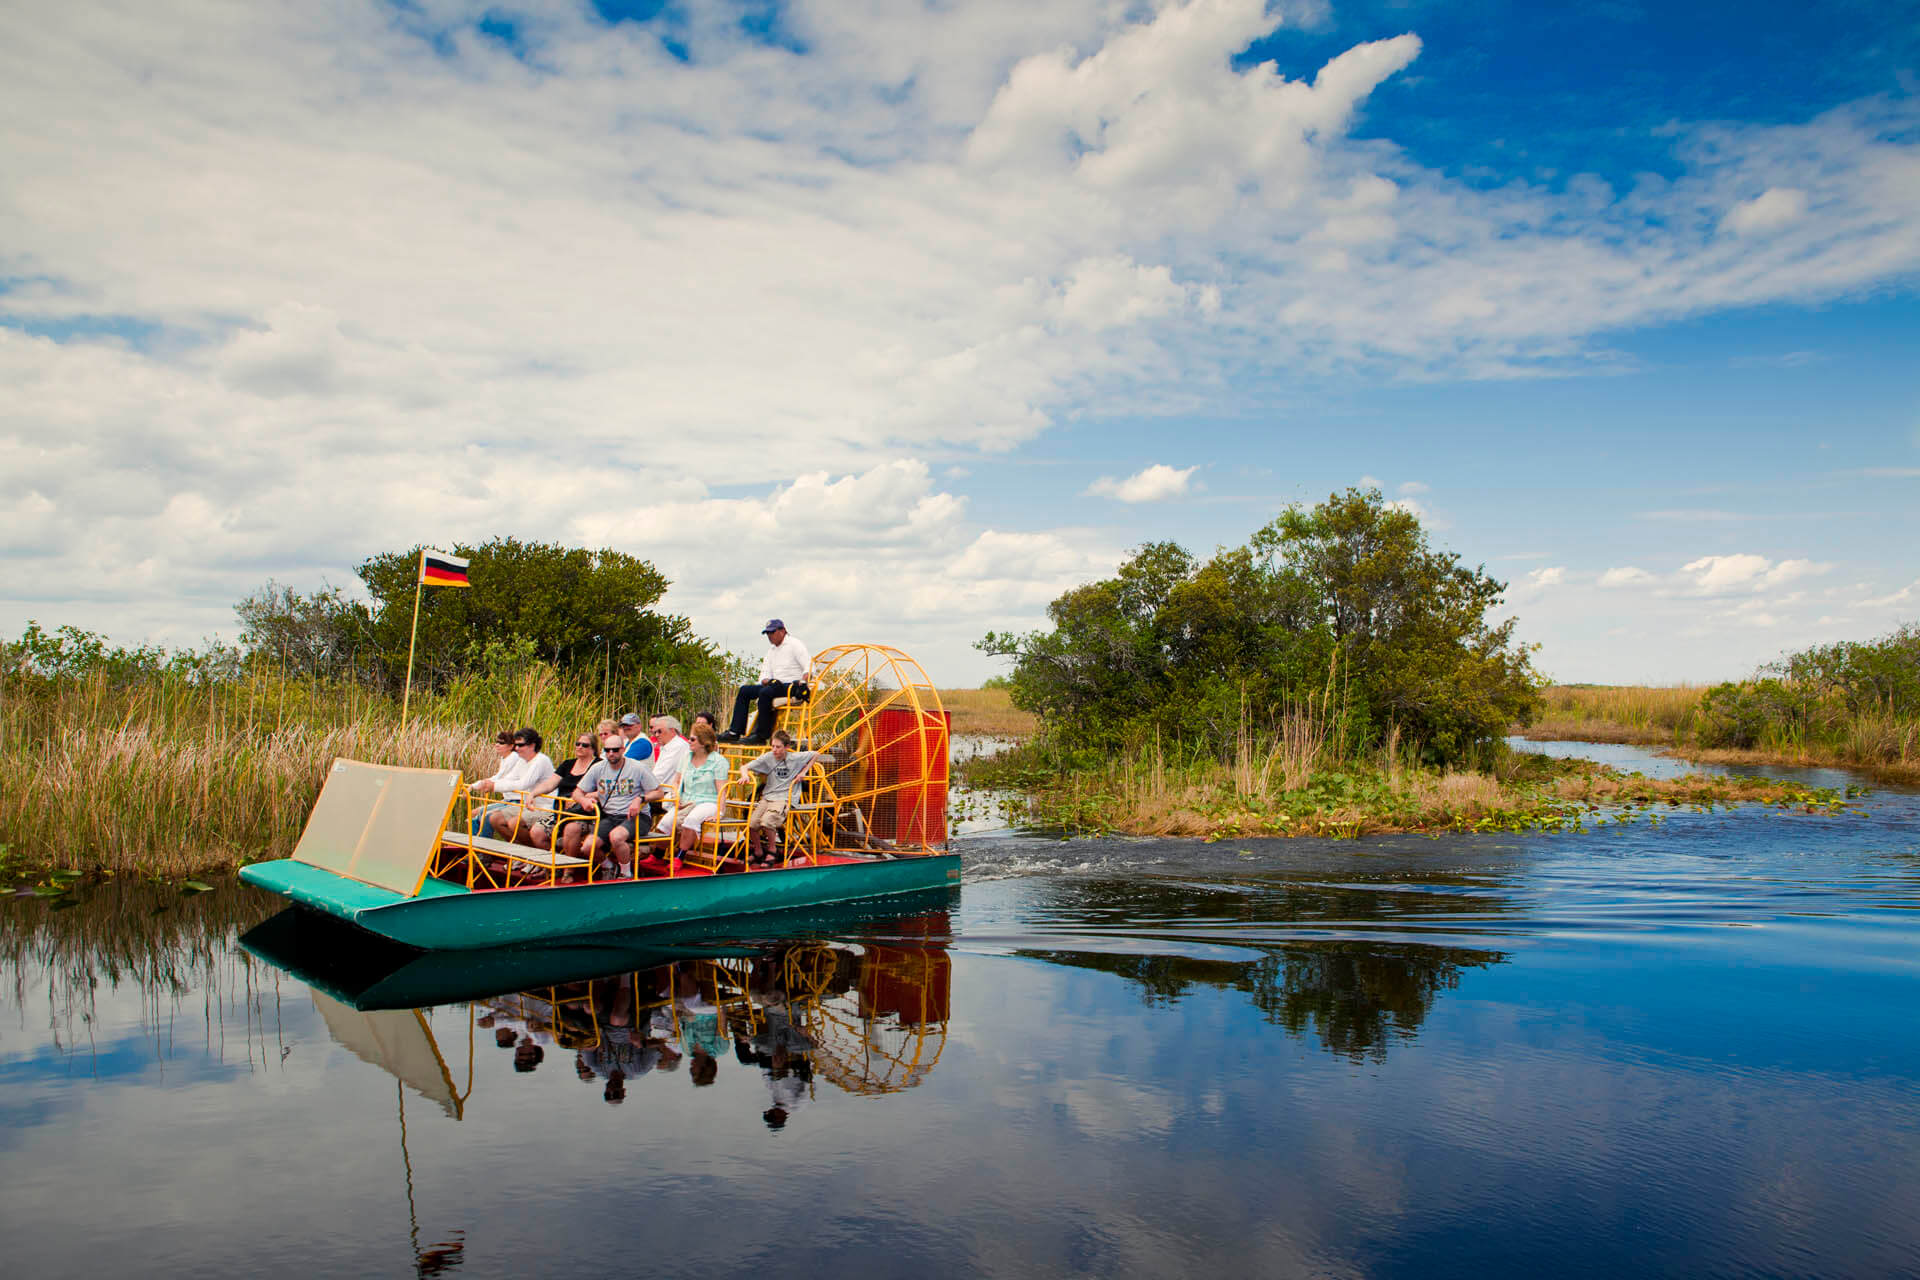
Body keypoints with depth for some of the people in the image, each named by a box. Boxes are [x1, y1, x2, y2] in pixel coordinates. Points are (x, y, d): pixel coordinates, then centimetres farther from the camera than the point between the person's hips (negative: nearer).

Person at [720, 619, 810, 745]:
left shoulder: (794, 644, -2)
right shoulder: (771, 651, 23)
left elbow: (809, 667, -12)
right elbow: (765, 673, 18)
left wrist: (802, 681, -28)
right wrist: (766, 680, -6)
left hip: (793, 687, -9)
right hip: (776, 685, 9)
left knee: (765, 692, -33)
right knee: (745, 690, -1)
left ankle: (761, 736, -28)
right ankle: (734, 732, -8)